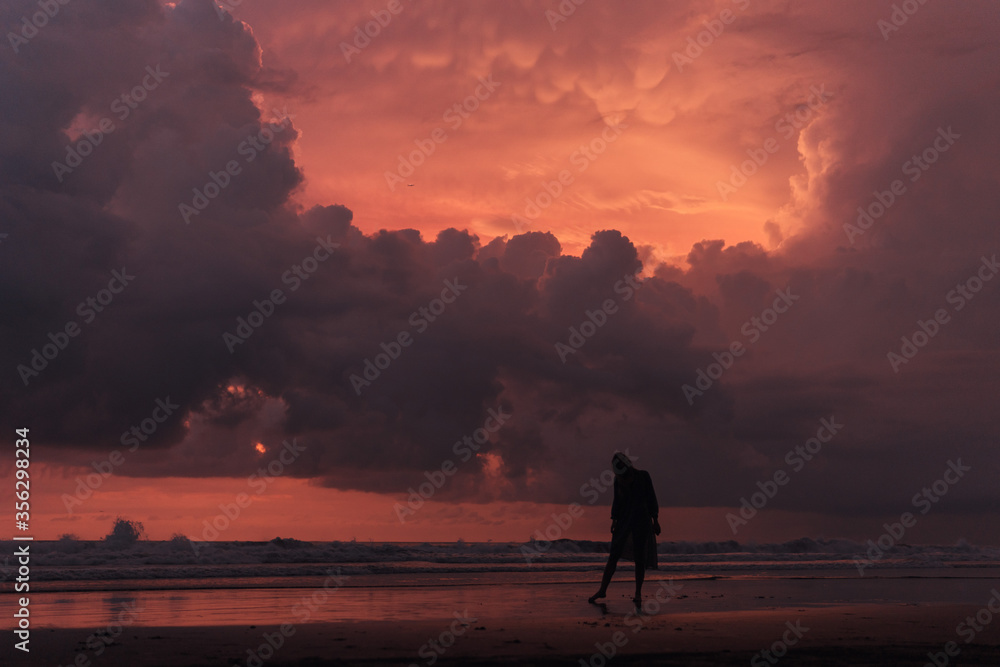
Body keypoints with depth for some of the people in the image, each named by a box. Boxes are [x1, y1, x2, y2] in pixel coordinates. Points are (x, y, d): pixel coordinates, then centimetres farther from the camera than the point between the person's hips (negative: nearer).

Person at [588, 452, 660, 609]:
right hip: (624, 520, 3)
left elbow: (651, 498, -1)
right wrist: (614, 520, 2)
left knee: (639, 558, -2)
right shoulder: (618, 479, 6)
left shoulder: (643, 476, -3)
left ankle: (638, 594, 5)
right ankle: (602, 590, 9)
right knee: (613, 555, 1)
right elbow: (617, 500, 11)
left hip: (641, 521, -3)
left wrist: (655, 520, -4)